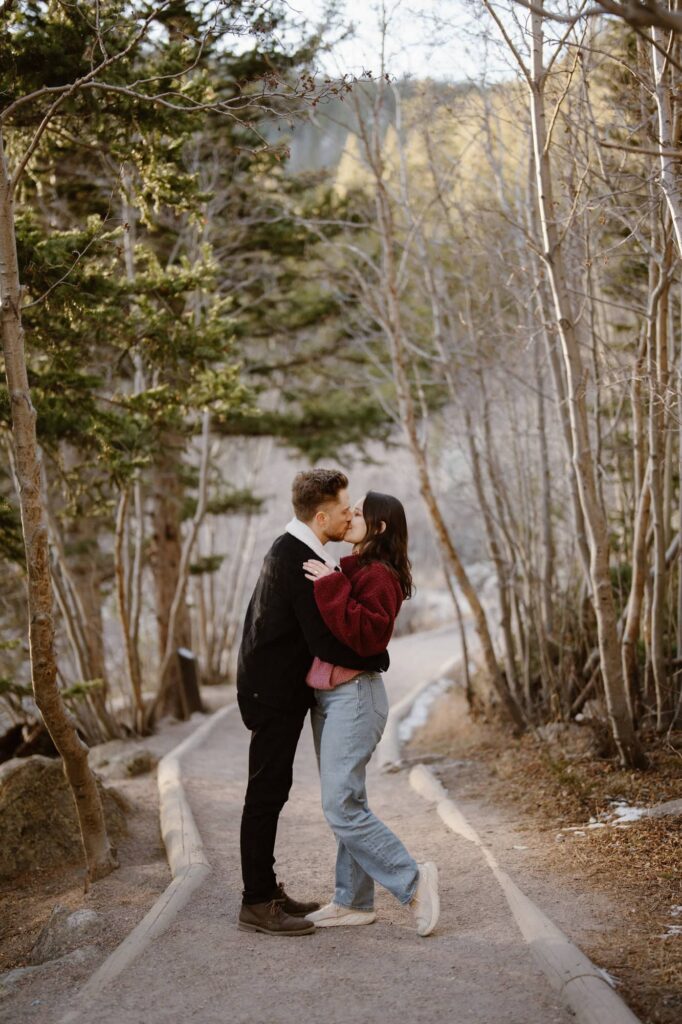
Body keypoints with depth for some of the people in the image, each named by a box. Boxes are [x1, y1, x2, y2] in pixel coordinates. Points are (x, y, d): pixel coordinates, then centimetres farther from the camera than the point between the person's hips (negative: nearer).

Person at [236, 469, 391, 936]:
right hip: (275, 692, -10)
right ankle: (257, 904, 2)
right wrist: (380, 659, -11)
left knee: (272, 791, 15)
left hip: (279, 689, 10)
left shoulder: (294, 549, 10)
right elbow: (326, 642, -24)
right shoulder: (300, 561, -22)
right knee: (267, 792, -5)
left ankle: (266, 889, 24)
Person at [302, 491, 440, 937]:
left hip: (354, 696, -10)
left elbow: (368, 636, -26)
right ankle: (354, 902, 20)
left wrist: (332, 587, -26)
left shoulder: (378, 575, -13)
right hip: (330, 697, 10)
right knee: (346, 804, 13)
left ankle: (413, 880, -2)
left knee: (342, 807, -12)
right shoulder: (352, 570, 15)